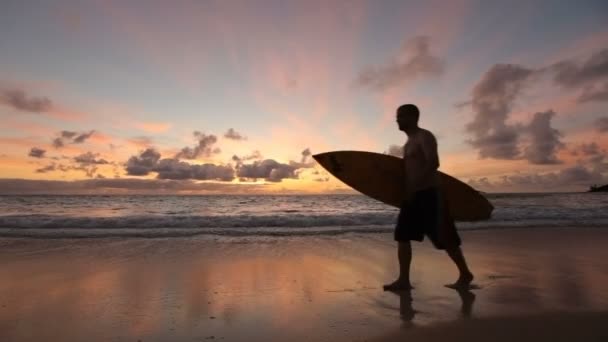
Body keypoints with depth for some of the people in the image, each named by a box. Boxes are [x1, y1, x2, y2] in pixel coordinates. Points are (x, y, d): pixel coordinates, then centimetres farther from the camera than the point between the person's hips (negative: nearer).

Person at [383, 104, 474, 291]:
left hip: (429, 194, -9)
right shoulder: (409, 142, 19)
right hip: (413, 195, 9)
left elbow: (433, 163, -22)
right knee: (402, 235, 2)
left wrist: (413, 186, -24)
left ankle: (465, 274, 23)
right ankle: (404, 279, 6)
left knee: (444, 238, 2)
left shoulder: (424, 137, -9)